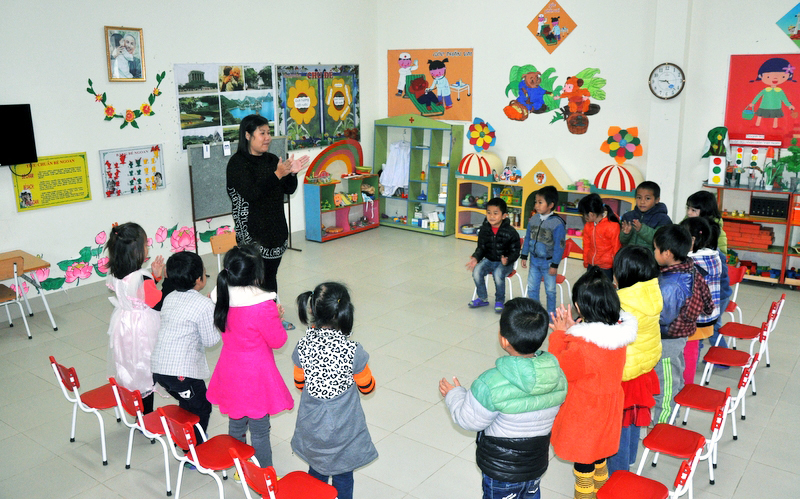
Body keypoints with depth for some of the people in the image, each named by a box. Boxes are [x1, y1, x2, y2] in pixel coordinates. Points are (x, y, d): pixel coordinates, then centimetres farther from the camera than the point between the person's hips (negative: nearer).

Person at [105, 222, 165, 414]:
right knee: (146, 376, 6)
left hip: (122, 328, 8)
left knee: (131, 372, 19)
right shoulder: (142, 278, -26)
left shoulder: (115, 275, -3)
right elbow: (159, 303, -19)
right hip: (142, 331, -8)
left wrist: (154, 276, 0)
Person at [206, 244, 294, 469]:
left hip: (230, 373, 6)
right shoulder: (264, 307, -28)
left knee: (236, 424, 23)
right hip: (256, 376, -6)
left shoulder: (221, 297, -8)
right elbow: (277, 341, -16)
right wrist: (277, 317, 0)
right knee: (259, 430, 10)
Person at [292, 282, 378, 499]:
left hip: (312, 428, 3)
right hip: (342, 431, -3)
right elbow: (367, 387, -8)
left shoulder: (303, 346, -16)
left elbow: (299, 383, 0)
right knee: (343, 479, 17)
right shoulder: (353, 351, -26)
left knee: (316, 473, 25)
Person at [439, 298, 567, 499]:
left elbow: (469, 420, -17)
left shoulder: (491, 384, -33)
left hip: (501, 470, -4)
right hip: (537, 464, 5)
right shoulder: (557, 376, -16)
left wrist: (454, 394, 1)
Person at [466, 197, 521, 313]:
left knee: (498, 273, -33)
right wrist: (475, 258, -15)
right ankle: (483, 298, 1)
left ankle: (499, 300, -5)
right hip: (489, 260, 4)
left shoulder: (510, 232, -13)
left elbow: (515, 252, -9)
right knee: (476, 271, -22)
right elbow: (481, 248, 5)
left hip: (505, 262, -4)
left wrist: (507, 260, -29)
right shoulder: (484, 230, -2)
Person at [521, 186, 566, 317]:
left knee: (550, 290, 7)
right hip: (534, 260, 5)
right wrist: (524, 256, 9)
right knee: (532, 287, 14)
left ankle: (551, 314, 23)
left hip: (548, 262, -5)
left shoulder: (557, 223, -18)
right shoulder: (533, 219, -1)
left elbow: (559, 246, -15)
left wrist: (555, 265, -15)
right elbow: (527, 238, 9)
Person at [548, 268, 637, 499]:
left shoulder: (581, 347, -36)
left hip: (583, 417, -7)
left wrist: (559, 334, -12)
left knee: (584, 469, 16)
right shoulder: (618, 331, -11)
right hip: (607, 415, 7)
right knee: (599, 461, 29)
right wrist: (570, 332, -5)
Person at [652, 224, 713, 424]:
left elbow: (663, 318, -29)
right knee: (675, 376, 28)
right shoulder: (690, 270, -7)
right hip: (679, 335, 10)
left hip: (667, 341, -10)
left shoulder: (670, 286, -35)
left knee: (665, 387, 8)